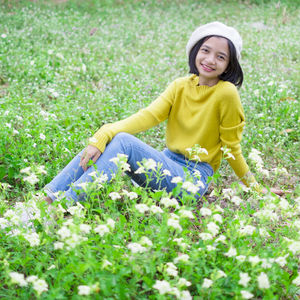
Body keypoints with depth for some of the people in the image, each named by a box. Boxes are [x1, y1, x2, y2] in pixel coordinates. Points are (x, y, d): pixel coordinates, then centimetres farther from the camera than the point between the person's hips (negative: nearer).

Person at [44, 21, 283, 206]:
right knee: (101, 145, -15)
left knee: (124, 142, -27)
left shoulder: (226, 93, -13)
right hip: (168, 163, 6)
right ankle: (45, 199, -17)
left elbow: (231, 148, -3)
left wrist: (256, 189, 5)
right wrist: (103, 136, -23)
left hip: (193, 177, -6)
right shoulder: (181, 87, 5)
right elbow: (148, 116, -9)